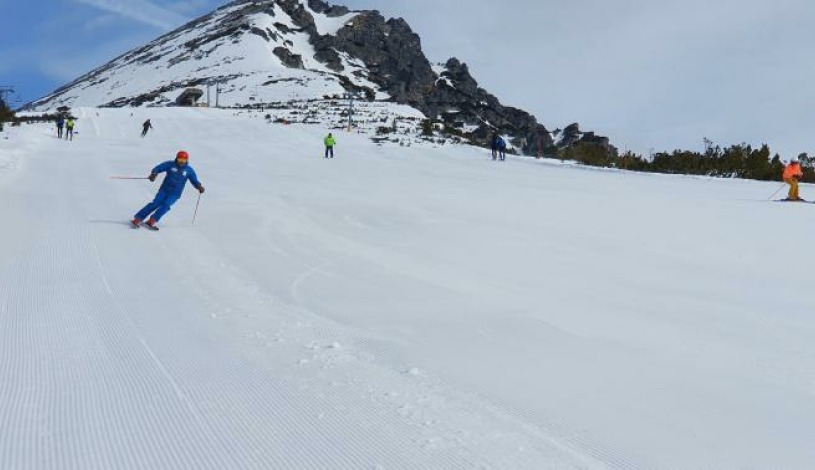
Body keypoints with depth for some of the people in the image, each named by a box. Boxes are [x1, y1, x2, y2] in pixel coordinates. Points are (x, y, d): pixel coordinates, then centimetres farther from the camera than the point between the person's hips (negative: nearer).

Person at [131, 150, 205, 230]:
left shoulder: (189, 170, 4)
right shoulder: (170, 164, 0)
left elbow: (194, 181, 10)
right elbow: (158, 168, -3)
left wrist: (199, 186, -10)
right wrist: (154, 174, -24)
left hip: (175, 194, 1)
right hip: (164, 190, -1)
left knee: (166, 204, -23)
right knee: (155, 204, -16)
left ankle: (151, 221, -23)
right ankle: (137, 219, -12)